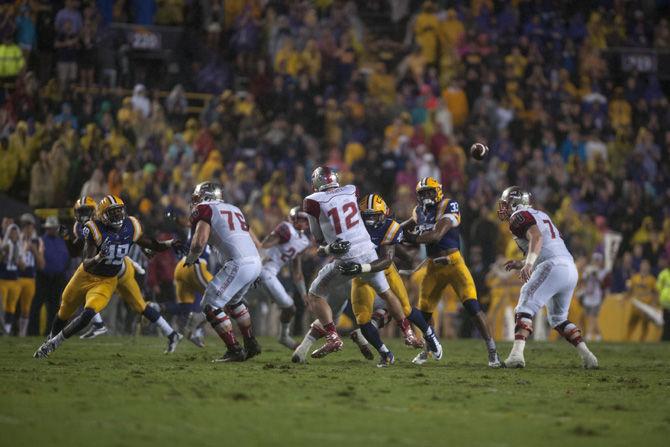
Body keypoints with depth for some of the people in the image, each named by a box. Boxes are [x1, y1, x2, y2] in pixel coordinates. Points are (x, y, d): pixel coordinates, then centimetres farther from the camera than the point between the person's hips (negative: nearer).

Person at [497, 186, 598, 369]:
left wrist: (528, 264, -30)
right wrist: (521, 264, 34)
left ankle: (517, 354, -29)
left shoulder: (519, 216, 2)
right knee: (558, 318, 22)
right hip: (571, 269, 9)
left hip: (552, 268, -9)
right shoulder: (541, 216, 30)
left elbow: (536, 237, -17)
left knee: (525, 309, -11)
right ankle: (586, 355, 13)